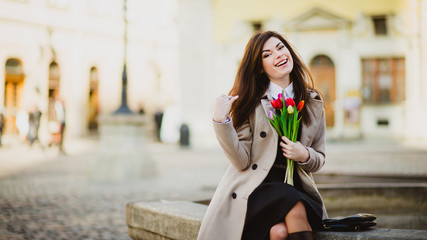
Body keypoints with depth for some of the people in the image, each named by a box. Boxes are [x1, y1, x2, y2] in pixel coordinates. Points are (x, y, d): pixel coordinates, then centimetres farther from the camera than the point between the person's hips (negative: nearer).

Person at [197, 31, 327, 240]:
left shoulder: (313, 103, 10)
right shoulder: (249, 103, 0)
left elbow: (318, 160, 17)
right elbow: (242, 161, -8)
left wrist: (305, 155, -7)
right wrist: (221, 121, -20)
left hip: (294, 187, 2)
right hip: (253, 189, -2)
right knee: (294, 206, -33)